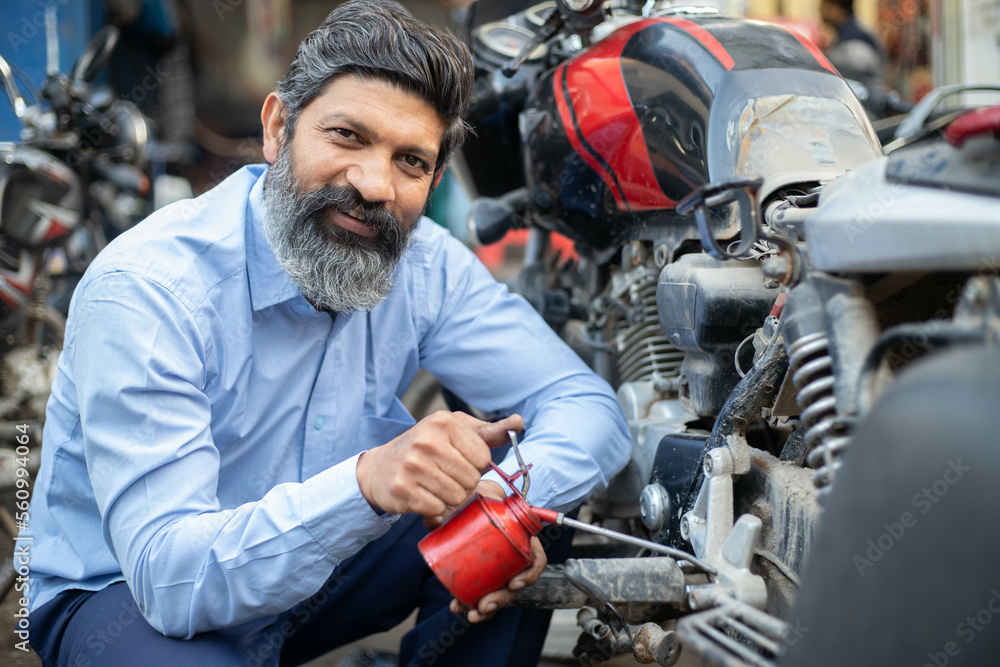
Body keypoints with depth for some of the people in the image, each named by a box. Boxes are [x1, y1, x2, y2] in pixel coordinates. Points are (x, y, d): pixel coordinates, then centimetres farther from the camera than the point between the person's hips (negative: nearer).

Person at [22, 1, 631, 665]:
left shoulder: (425, 264, -10)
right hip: (127, 593, -4)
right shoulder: (143, 290, -28)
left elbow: (590, 406, -9)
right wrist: (366, 481, -50)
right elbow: (169, 576, -34)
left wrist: (505, 498, -32)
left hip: (315, 570, 5)